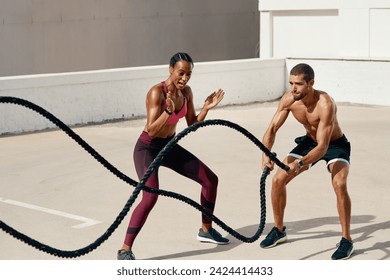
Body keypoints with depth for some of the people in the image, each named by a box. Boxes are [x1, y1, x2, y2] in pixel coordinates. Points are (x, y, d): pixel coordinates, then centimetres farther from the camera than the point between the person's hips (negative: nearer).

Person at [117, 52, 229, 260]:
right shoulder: (157, 92, -24)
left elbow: (192, 126, 5)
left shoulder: (186, 92, -2)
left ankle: (206, 230, 31)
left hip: (169, 146, 8)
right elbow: (151, 131, -28)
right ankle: (125, 250, -19)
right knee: (151, 196, -28)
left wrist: (206, 108, -9)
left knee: (210, 179, 10)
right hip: (148, 148, -8)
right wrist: (169, 110, -41)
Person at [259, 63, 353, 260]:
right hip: (309, 141, 6)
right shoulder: (288, 99, -20)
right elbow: (272, 129, -16)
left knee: (339, 184, -30)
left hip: (334, 144, -5)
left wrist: (300, 163, -55)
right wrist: (266, 154, -36)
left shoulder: (325, 105, -37)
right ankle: (279, 230, 16)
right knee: (278, 180, -5)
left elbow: (323, 147, -39)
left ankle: (346, 240, -14)